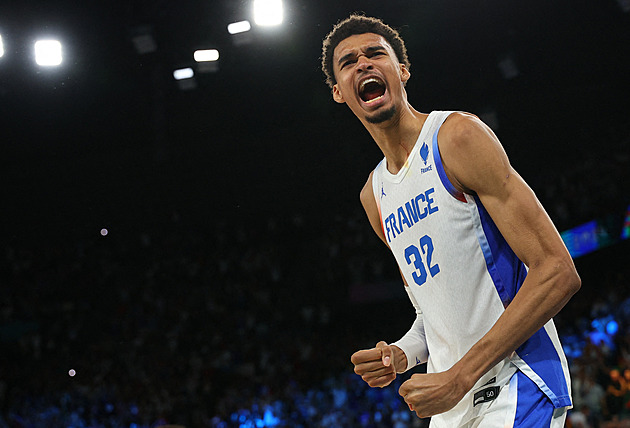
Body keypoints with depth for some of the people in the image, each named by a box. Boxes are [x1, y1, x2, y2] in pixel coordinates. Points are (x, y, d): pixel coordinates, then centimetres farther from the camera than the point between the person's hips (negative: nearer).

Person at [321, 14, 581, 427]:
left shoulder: (457, 135, -10)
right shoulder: (373, 196, 14)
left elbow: (557, 273, -17)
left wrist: (459, 377, -19)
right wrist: (402, 354, 1)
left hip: (514, 387, -7)